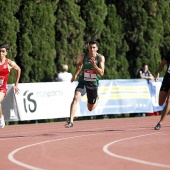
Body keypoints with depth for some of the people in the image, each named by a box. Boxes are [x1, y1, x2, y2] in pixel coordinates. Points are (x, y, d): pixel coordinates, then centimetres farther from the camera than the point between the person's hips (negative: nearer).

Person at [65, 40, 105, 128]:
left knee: (90, 108, 13)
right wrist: (75, 74, 17)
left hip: (93, 84, 0)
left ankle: (96, 99, 50)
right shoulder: (83, 56, -5)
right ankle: (71, 121, -33)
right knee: (76, 98, -29)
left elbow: (101, 73, -19)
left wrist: (94, 65, -33)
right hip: (83, 82, 0)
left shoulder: (100, 58, -11)